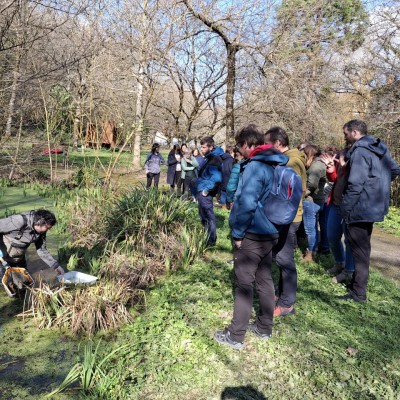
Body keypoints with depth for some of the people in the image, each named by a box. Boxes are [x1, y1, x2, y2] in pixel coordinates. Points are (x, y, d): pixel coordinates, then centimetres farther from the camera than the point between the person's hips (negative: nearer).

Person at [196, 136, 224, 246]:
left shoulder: (214, 160, -19)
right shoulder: (210, 157, 12)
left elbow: (216, 178, -32)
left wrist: (207, 190, -24)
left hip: (205, 192, -10)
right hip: (202, 191, 10)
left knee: (208, 216, 0)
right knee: (204, 215, 19)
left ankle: (210, 241, 10)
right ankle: (206, 237, 32)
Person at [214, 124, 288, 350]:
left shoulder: (254, 167, -19)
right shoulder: (273, 165, 10)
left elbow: (247, 204, -28)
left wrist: (237, 233, -16)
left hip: (252, 236, -9)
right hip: (269, 233, 9)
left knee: (244, 284, 0)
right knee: (265, 281, 16)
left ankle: (235, 336, 10)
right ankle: (265, 328, 29)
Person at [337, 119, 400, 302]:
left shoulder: (360, 151, -18)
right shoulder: (380, 148, 11)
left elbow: (355, 184, -25)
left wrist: (345, 209, -17)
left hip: (360, 207, -9)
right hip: (373, 205, 10)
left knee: (359, 249, -3)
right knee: (362, 247, 20)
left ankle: (358, 292, 4)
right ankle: (358, 280, 33)